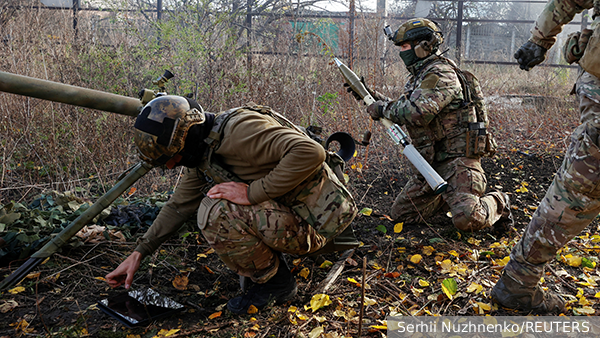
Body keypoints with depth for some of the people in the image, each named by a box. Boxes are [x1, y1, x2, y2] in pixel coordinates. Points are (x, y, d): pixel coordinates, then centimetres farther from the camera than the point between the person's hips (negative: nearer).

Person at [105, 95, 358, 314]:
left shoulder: (239, 128, -25)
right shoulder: (202, 153, 5)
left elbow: (310, 152, -35)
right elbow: (179, 205, 16)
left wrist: (253, 193, -30)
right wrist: (139, 253, 15)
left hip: (315, 222, -9)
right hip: (289, 213, 10)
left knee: (216, 212, -24)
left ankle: (276, 283, -3)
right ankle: (269, 259, 14)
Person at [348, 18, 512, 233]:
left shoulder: (441, 74, -17)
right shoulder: (420, 76, 15)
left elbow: (417, 113, -31)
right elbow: (404, 110, 23)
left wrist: (384, 109, -16)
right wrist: (374, 97, 12)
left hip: (457, 158, -10)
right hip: (430, 161, 10)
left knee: (466, 220, -24)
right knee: (400, 214, 9)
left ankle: (498, 205, 10)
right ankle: (453, 198, 26)